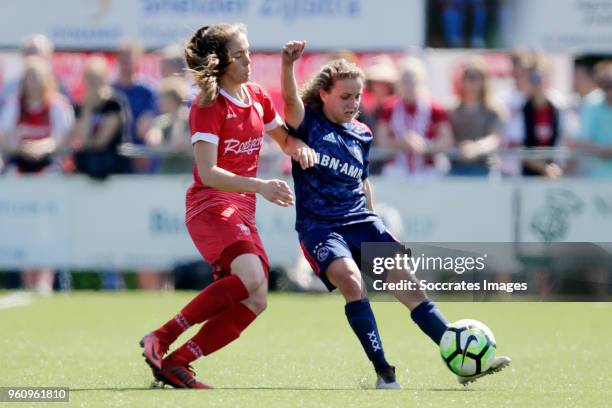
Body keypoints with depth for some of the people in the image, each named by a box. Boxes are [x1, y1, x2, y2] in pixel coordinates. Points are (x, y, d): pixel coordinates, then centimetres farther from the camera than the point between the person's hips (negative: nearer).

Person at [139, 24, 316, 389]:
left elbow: (285, 139, 28)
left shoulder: (257, 97, 11)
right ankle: (160, 339, -25)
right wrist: (260, 186, -30)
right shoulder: (209, 107, -11)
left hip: (243, 212, 8)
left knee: (255, 301, -4)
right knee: (251, 275, -32)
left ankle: (175, 363, -2)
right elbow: (208, 173, -19)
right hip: (210, 207, -8)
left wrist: (299, 147, 3)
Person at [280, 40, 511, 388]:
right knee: (350, 278, -30)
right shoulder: (307, 122, -3)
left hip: (361, 221, 5)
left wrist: (374, 226, 27)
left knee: (408, 282, -5)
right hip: (318, 225, -5)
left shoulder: (361, 135, 12)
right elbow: (290, 99, -25)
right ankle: (384, 372, -26)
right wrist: (288, 64, -44)